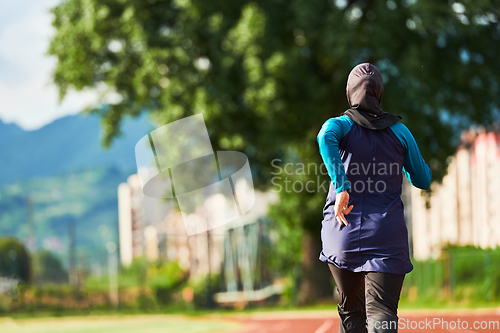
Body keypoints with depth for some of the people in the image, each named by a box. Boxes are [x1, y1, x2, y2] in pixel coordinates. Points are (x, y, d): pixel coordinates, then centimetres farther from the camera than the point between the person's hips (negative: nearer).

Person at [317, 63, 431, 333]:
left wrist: (341, 187, -25)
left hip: (342, 233, 1)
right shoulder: (399, 131, 7)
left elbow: (326, 138, -23)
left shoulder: (340, 125, 3)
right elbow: (422, 180, 15)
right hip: (387, 235, -1)